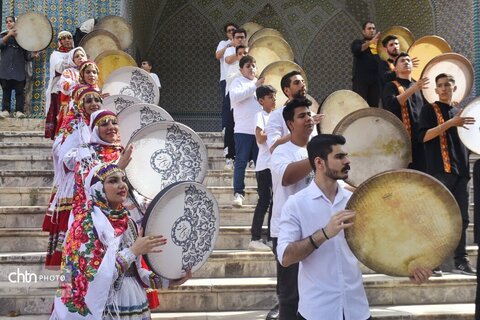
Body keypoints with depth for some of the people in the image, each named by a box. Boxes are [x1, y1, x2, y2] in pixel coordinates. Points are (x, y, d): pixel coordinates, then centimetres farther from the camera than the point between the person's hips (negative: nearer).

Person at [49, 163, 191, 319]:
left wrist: (167, 281, 0)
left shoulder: (126, 221, 9)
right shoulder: (86, 222, -11)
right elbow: (93, 276, -20)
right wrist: (133, 251, -21)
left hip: (134, 306, 7)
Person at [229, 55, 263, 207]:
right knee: (241, 162, -5)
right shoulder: (238, 82, 6)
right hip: (243, 130, -5)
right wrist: (254, 86, -13)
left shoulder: (260, 83, 22)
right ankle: (238, 193, -2)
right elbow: (235, 96, -15)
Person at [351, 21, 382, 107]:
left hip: (376, 80, 4)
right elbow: (356, 50, -14)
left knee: (374, 106, 1)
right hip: (361, 79, -4)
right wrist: (371, 42, -28)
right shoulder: (358, 42, 9)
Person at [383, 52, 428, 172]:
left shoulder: (419, 87, 23)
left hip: (421, 136, 6)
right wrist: (412, 89, -23)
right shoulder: (392, 86, 3)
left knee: (422, 171, 2)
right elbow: (391, 105, -16)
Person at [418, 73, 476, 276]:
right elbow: (423, 136, -11)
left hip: (461, 170, 6)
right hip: (440, 170, -6)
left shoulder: (459, 112, 21)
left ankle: (461, 261, 9)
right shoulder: (430, 110, 4)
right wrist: (450, 123, -18)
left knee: (462, 217, 5)